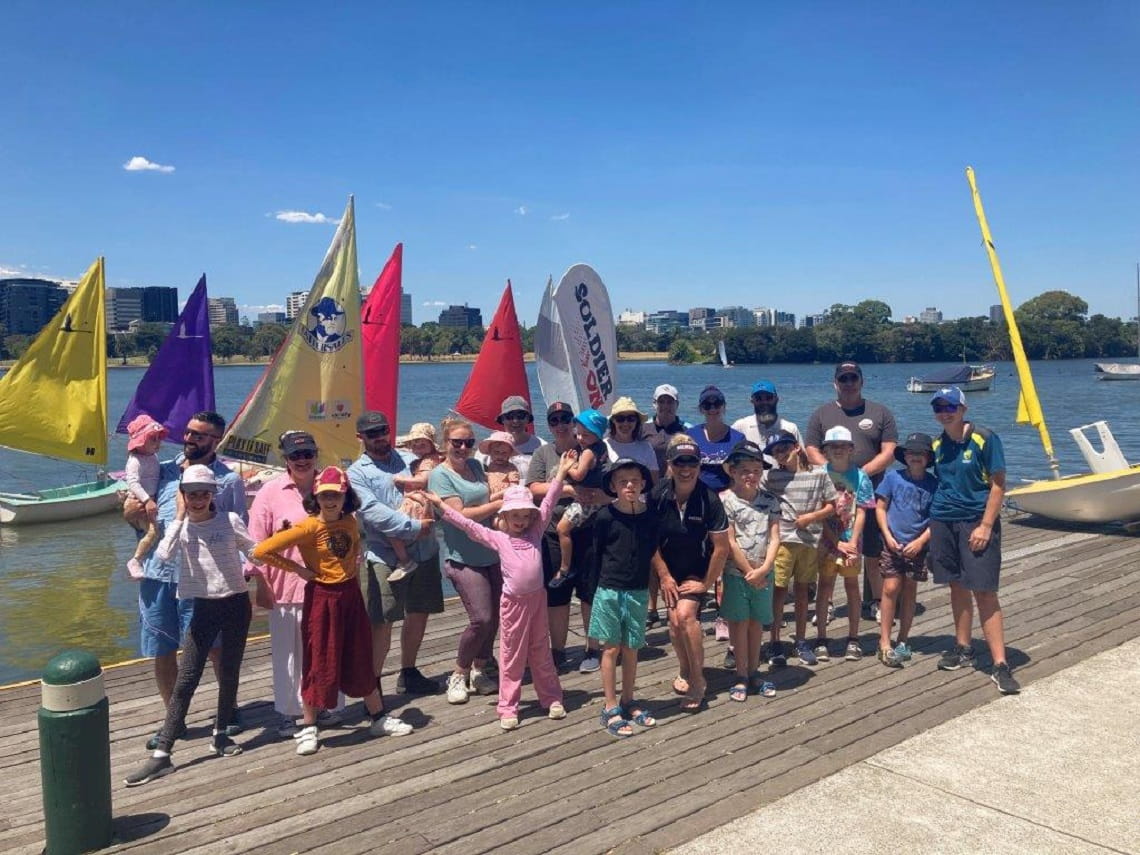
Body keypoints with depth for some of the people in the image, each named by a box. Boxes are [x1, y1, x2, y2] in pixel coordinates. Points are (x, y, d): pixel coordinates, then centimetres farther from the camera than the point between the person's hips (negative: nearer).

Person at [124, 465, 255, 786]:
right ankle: (162, 754, 0)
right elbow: (163, 554, -20)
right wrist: (180, 516, -17)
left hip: (236, 603, -1)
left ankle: (220, 734, 28)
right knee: (186, 678, -2)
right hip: (204, 607, 1)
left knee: (229, 672, 9)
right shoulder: (181, 526, -1)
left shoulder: (230, 521, -5)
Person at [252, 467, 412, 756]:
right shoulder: (308, 528, -17)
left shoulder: (350, 522, 0)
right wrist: (298, 569, -14)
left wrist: (353, 567, 9)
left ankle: (379, 718, 27)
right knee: (319, 664, 3)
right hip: (321, 598, -5)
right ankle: (308, 729, 19)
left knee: (361, 660, 14)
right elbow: (261, 551, -22)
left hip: (351, 595, 5)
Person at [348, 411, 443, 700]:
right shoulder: (356, 473, 0)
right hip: (385, 557, -5)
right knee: (382, 622, -7)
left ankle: (408, 673, 32)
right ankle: (373, 684, 6)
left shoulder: (409, 459, 15)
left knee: (419, 615, 15)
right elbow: (372, 512, -13)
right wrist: (414, 527, -17)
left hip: (424, 552, 5)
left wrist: (427, 512, -10)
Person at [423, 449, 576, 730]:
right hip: (513, 601, -2)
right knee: (511, 655, 5)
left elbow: (548, 505, 4)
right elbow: (468, 526, 0)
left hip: (537, 598, 2)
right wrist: (442, 506, -2)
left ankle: (552, 698, 25)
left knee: (541, 653, 13)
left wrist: (561, 473, 1)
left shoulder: (535, 533, 6)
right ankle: (508, 708, 13)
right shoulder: (497, 538, 1)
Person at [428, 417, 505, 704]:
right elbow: (460, 515, -16)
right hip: (463, 559, -7)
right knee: (481, 619, -12)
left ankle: (479, 672, 26)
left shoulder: (475, 465, 10)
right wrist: (499, 503, -14)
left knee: (494, 617, 8)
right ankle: (458, 675, 9)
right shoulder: (440, 475, -9)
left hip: (490, 555, 7)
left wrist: (503, 493, -3)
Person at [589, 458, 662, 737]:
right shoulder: (605, 517, -10)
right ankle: (610, 709, 11)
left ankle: (627, 702, 26)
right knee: (611, 649, 3)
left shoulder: (651, 518, -2)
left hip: (638, 592, 3)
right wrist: (603, 581, 3)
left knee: (631, 649, 11)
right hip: (609, 591, -3)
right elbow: (597, 553, -1)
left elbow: (653, 552, 9)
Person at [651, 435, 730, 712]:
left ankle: (697, 683, -6)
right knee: (675, 619, -7)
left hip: (697, 572, -2)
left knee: (685, 614, -22)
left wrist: (707, 583, -9)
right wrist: (664, 576, -8)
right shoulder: (658, 495, -14)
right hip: (668, 570, 2)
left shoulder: (709, 499, -19)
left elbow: (721, 547, -13)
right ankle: (685, 671, 24)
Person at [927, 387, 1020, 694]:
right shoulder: (937, 445, 7)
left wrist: (986, 526, -15)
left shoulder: (984, 439, -9)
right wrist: (934, 525, 10)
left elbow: (998, 485, -9)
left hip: (977, 523, -5)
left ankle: (1000, 664, -5)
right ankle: (963, 648, 25)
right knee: (958, 587, 12)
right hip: (943, 523, 5)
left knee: (984, 591, -8)